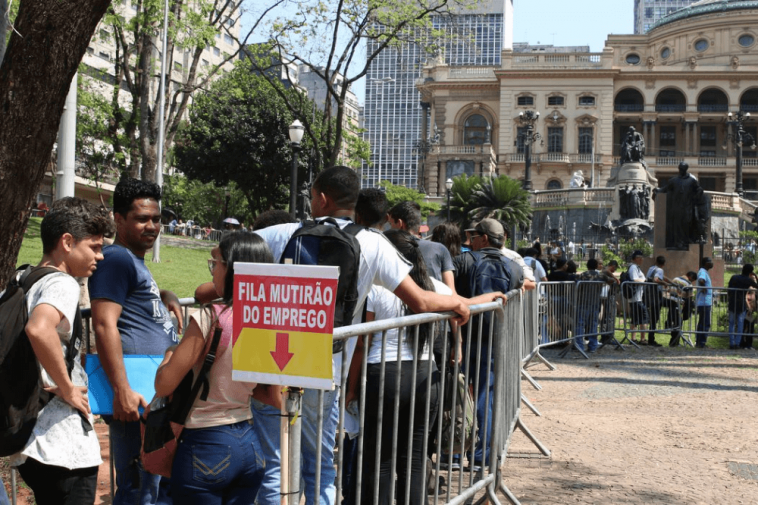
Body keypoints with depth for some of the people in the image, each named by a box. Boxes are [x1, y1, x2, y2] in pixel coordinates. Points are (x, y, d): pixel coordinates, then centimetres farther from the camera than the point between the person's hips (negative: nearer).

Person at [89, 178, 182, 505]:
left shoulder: (136, 262, 22)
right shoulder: (116, 258, -9)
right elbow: (104, 325, -19)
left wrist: (166, 297, 18)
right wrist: (122, 391, -25)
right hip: (137, 399, -11)